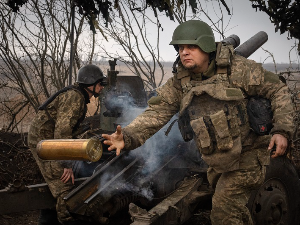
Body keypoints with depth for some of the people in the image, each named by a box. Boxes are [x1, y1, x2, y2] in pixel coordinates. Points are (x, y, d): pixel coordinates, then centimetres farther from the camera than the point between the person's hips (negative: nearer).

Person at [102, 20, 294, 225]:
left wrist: (282, 130, -22)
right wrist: (128, 137, -28)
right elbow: (157, 112, -11)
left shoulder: (237, 68, -15)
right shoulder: (179, 82, -2)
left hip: (246, 157, -6)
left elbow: (278, 90, -10)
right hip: (217, 162, 6)